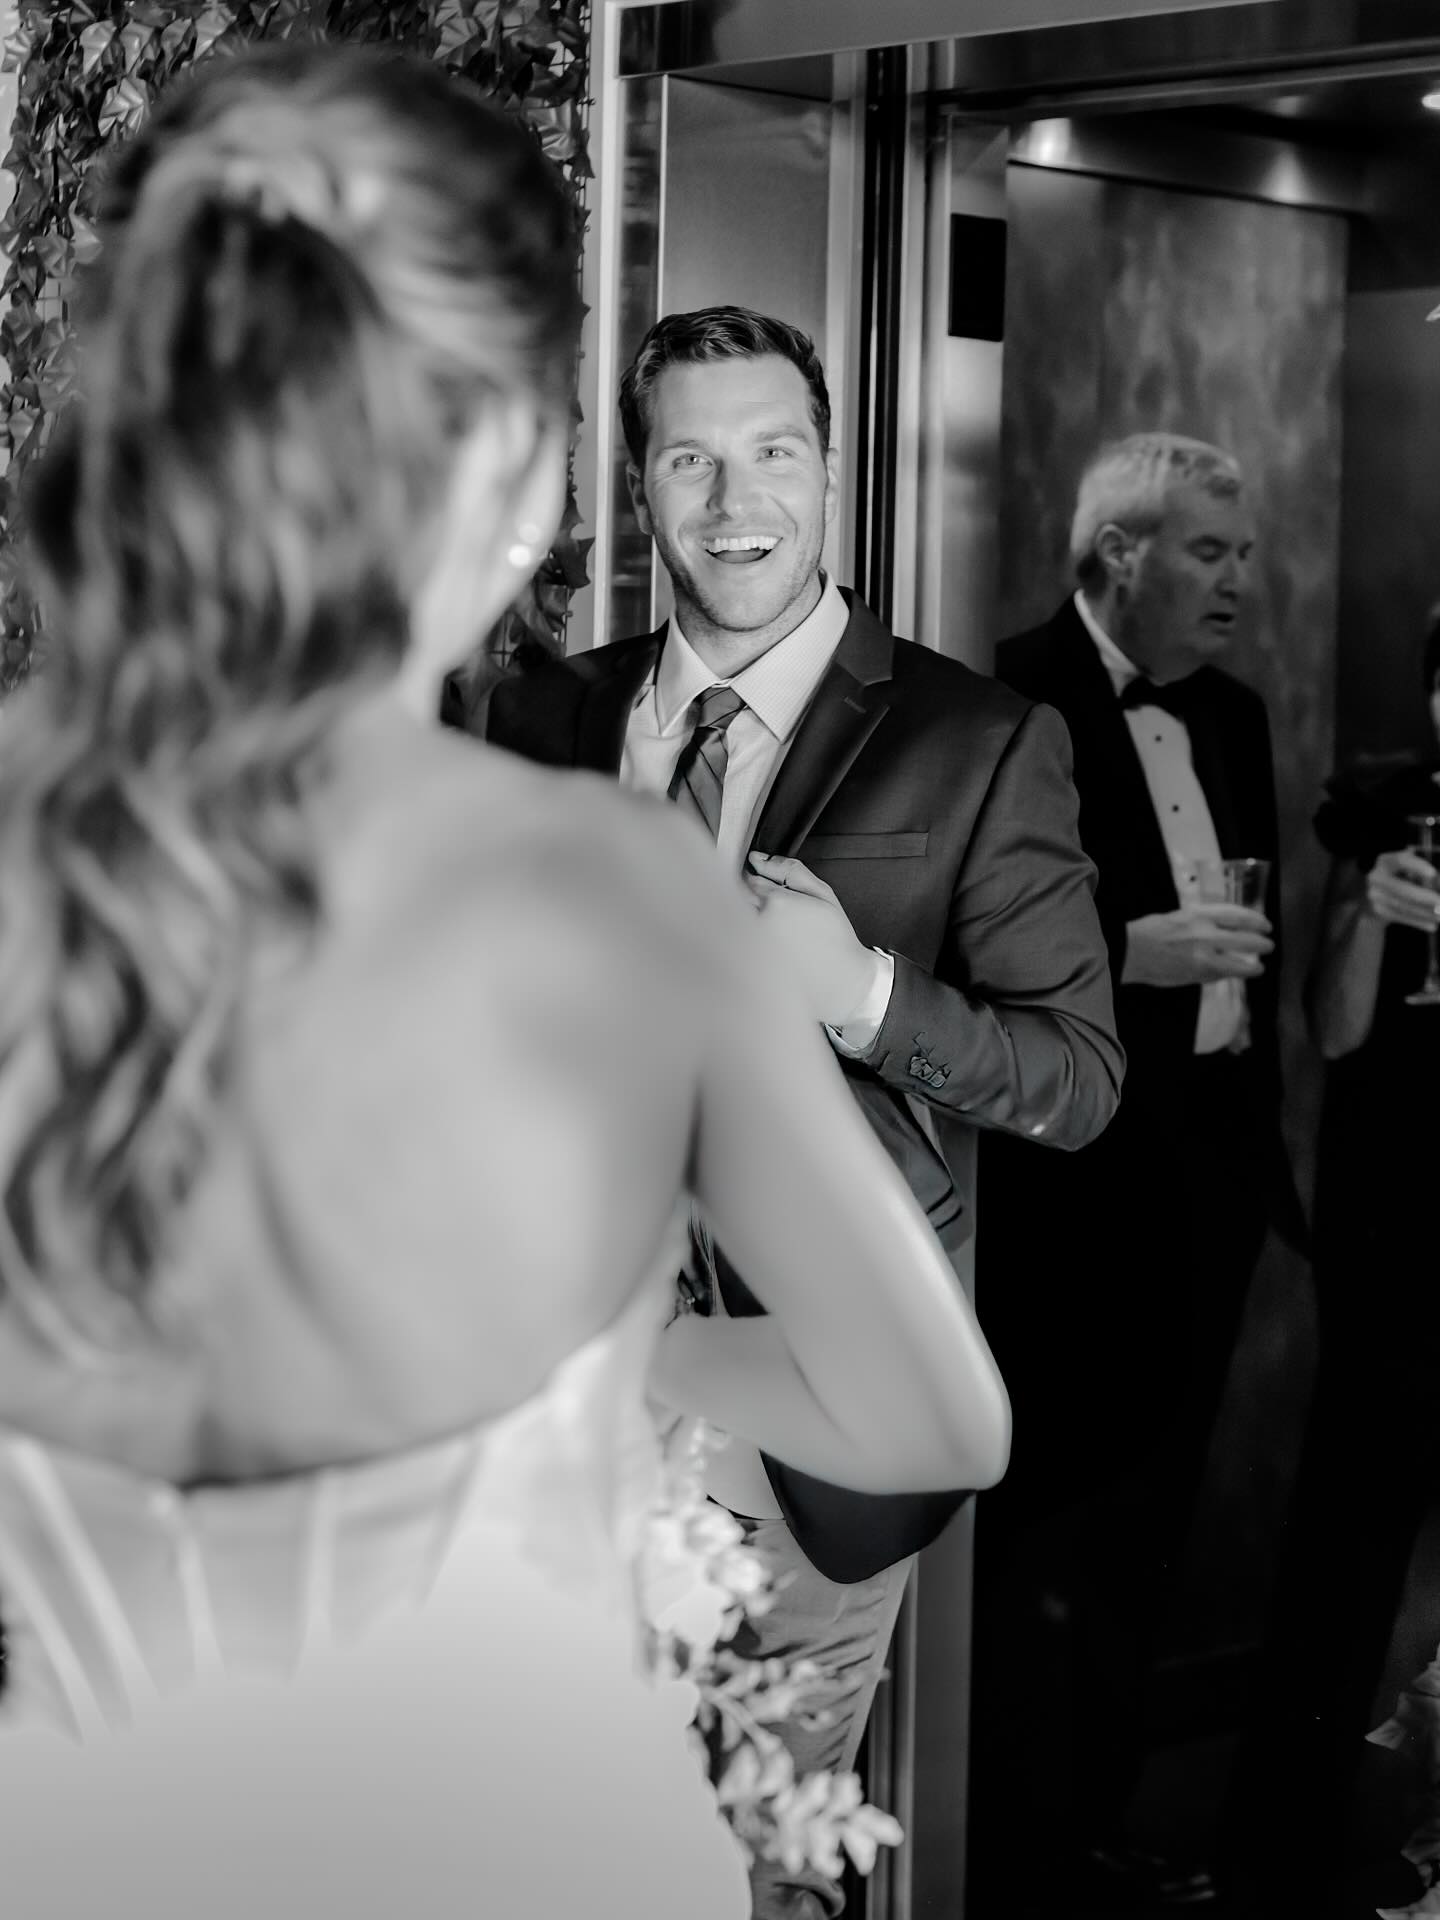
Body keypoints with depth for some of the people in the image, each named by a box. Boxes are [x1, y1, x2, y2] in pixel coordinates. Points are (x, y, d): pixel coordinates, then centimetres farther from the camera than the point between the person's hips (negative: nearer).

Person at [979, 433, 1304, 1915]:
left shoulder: (1232, 716, 14)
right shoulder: (1011, 702, -11)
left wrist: (1262, 1135, 16)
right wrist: (1126, 952, -23)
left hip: (1209, 1171, 8)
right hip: (1074, 1179, -8)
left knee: (1139, 1528, 15)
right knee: (1048, 1533, -2)